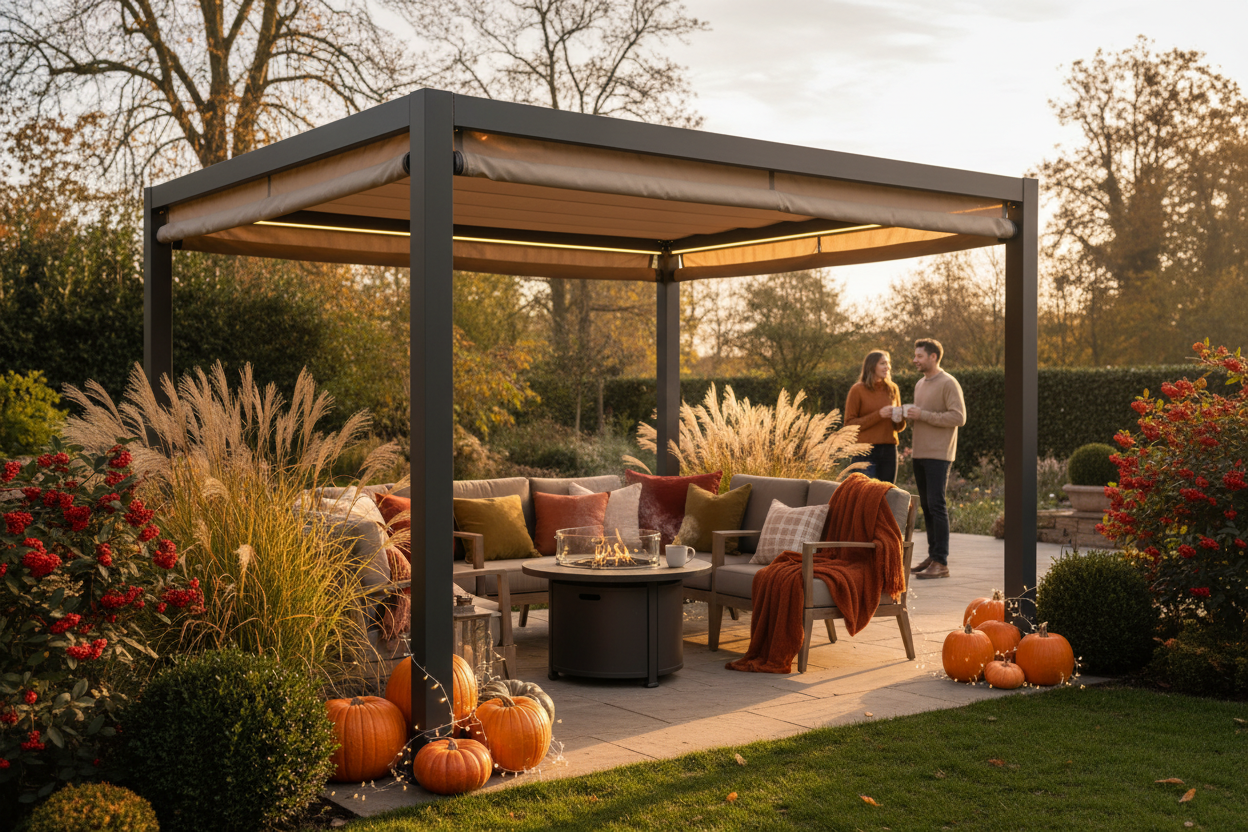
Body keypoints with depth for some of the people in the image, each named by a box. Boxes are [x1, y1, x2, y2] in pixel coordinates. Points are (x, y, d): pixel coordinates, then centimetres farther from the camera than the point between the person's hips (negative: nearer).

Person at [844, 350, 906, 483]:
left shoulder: (893, 389, 14)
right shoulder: (858, 390, -1)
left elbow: (900, 427, 22)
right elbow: (849, 423, -6)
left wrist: (900, 419, -2)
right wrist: (878, 415, -15)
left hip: (889, 451, 5)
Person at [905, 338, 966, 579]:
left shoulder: (948, 383, -8)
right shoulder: (920, 384, 18)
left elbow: (959, 417, -16)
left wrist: (923, 415, -18)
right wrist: (911, 416, 5)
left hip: (938, 455, -8)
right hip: (919, 453, 8)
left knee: (936, 505, -10)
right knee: (926, 506, 9)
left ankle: (941, 562, -9)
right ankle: (933, 556, 15)